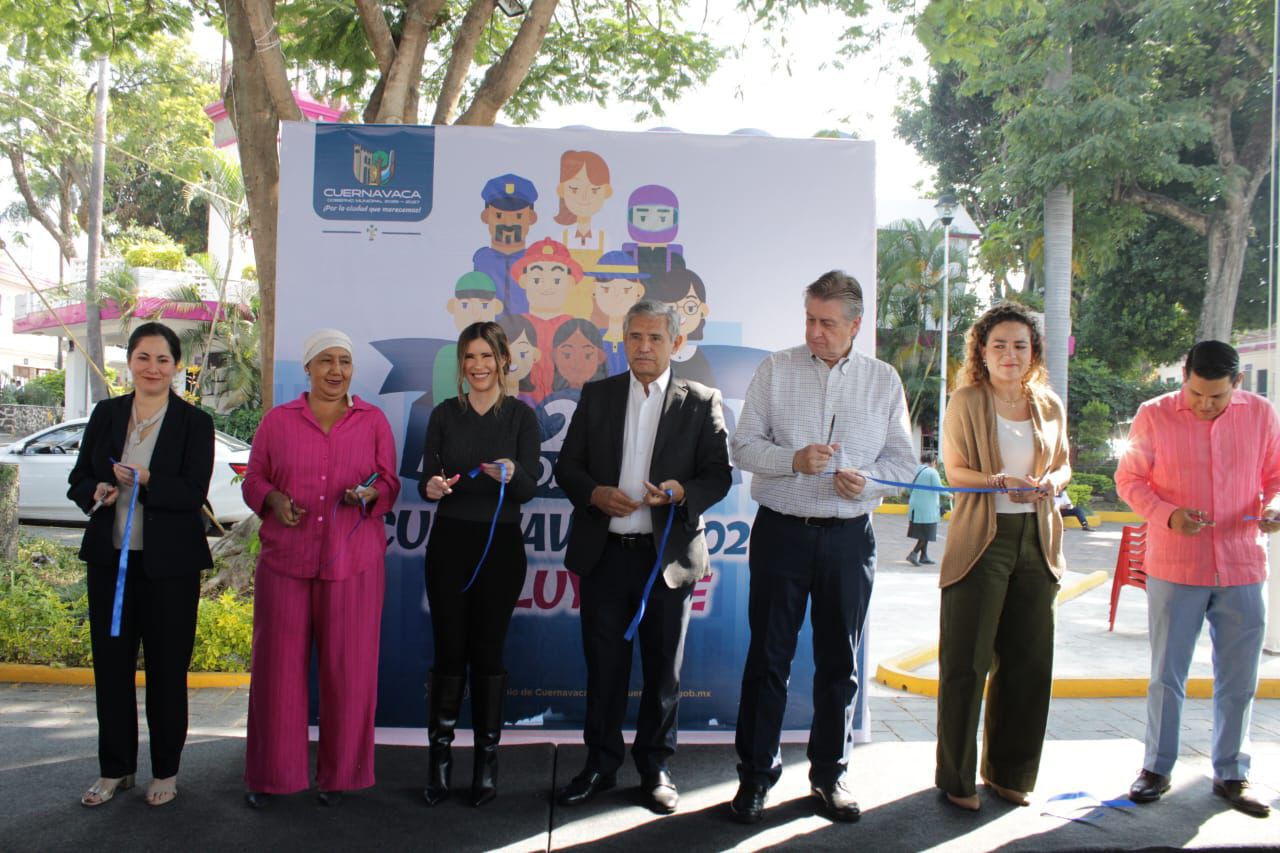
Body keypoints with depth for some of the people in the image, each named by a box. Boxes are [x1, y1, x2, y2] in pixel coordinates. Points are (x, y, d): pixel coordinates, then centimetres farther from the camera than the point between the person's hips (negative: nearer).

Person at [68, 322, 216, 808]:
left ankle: (165, 772, 21)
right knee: (110, 664, 10)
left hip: (169, 565, -3)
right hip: (109, 560, 4)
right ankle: (115, 770, 25)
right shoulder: (106, 414, 7)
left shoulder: (195, 423, -4)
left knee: (166, 668, 6)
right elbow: (79, 481, 8)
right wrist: (97, 493, -14)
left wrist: (146, 481, -27)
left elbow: (193, 494, -12)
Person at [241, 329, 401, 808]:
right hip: (285, 559, 0)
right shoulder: (277, 421, 8)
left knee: (349, 669, 3)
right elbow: (254, 480, 12)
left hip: (353, 563, 0)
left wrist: (370, 494, -13)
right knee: (278, 666, 4)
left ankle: (338, 773, 17)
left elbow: (390, 485, 8)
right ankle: (270, 773, 19)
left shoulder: (374, 421, 8)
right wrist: (274, 499, -9)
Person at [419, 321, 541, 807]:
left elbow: (529, 488, -7)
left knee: (488, 652, 4)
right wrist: (431, 487, -18)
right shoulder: (444, 415, 5)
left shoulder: (520, 416, 0)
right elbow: (426, 480, 5)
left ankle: (487, 759, 14)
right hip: (449, 543, 1)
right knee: (448, 651, 1)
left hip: (500, 546, -1)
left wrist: (510, 474, -28)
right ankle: (439, 758, 12)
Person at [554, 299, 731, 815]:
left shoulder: (701, 402, 2)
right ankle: (600, 764, 24)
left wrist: (682, 493, -20)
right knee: (604, 665, 9)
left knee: (663, 669, 9)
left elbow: (718, 474, 0)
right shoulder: (597, 395, 7)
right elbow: (567, 466, 7)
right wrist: (595, 494, -13)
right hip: (605, 554, 1)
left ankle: (655, 767, 25)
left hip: (668, 555, -1)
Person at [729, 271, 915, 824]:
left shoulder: (883, 380, 5)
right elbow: (744, 445, 0)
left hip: (849, 536, 2)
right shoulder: (776, 370, 2)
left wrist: (867, 481, -13)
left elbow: (902, 458, 7)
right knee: (768, 657, 3)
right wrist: (794, 459, -18)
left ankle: (829, 773, 26)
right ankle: (756, 775, 17)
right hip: (782, 530, -1)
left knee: (839, 660, 11)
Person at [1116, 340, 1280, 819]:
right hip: (1174, 568, -2)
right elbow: (1129, 479, 0)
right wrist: (1168, 516, -16)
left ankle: (1231, 775, 26)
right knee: (1166, 676, 8)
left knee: (1239, 679, 10)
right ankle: (1156, 769, 23)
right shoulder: (1154, 416, -5)